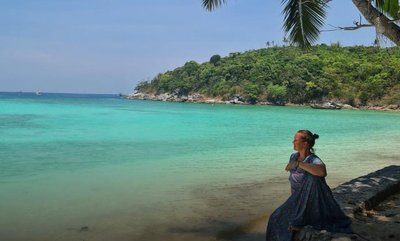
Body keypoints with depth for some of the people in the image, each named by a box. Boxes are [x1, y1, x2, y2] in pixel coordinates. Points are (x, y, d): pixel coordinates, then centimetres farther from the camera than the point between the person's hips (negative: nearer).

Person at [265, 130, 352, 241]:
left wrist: (298, 164, -42)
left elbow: (322, 172, -48)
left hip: (312, 201, -7)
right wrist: (292, 200, 7)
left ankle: (300, 222, -22)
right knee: (277, 218, -7)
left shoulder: (314, 160, -22)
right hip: (298, 200, 7)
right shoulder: (293, 157, 0)